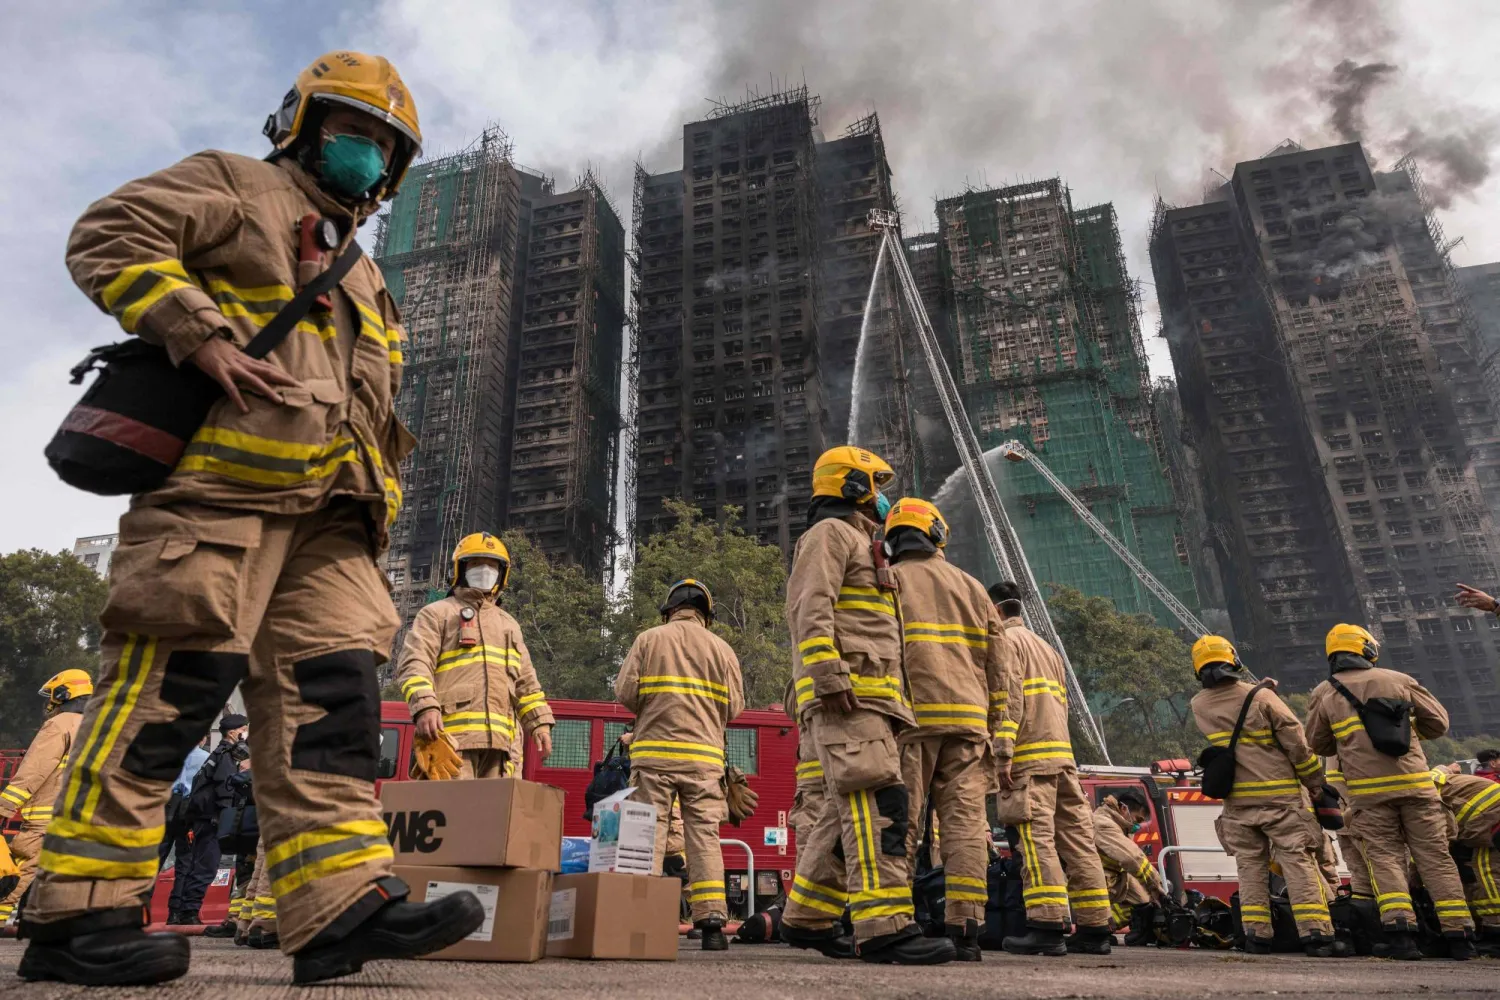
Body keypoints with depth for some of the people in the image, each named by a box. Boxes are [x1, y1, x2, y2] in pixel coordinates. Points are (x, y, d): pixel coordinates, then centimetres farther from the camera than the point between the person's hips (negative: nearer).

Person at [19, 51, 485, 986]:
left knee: (331, 688, -4)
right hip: (223, 475, -7)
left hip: (326, 508, 7)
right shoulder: (238, 187, 14)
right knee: (172, 681, -10)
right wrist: (205, 337, -14)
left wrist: (377, 506, 17)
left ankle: (344, 901, -5)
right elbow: (109, 237, 0)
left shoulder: (362, 281, 34)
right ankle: (78, 912, 1)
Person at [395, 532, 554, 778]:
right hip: (451, 733, -5)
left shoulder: (509, 624, 28)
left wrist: (540, 722, 13)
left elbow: (526, 681, 26)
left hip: (499, 738, 5)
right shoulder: (438, 613, 11)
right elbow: (414, 665, -3)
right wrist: (425, 706, -20)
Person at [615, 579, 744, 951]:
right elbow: (734, 706, 5)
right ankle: (712, 921, 0)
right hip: (704, 756, 1)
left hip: (654, 751, -1)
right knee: (704, 836, 3)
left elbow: (625, 692, 0)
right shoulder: (721, 648, 9)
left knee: (648, 833, 3)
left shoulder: (649, 639, 5)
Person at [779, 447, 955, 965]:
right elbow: (812, 611, -15)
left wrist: (888, 705, 24)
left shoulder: (859, 546, 31)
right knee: (878, 801, -17)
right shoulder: (830, 533, 0)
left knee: (854, 809, 9)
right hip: (845, 694, -10)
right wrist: (831, 678, -26)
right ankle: (884, 926, -20)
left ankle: (806, 918, 16)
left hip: (866, 698, 10)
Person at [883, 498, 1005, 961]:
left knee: (902, 822, -1)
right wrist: (993, 728, 16)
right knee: (964, 821, 2)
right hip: (967, 719, 3)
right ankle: (964, 930, -1)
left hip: (910, 718, -3)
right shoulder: (972, 588, 18)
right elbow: (996, 667, 15)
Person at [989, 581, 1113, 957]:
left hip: (1030, 756, -9)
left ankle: (1047, 926, -17)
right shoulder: (1046, 647, 29)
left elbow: (1008, 698, -13)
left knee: (1037, 836, -12)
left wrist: (1003, 754, -18)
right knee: (1076, 837, 6)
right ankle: (1094, 929, 8)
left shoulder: (1006, 640, 1)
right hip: (1063, 755, 9)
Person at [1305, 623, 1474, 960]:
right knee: (1435, 857, 9)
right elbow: (1438, 722, 13)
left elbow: (1318, 744, 13)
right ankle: (1459, 935, 11)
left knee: (1385, 858, 4)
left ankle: (1400, 931, -9)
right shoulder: (1399, 680, 7)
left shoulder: (1323, 694, 6)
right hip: (1414, 783, 1)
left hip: (1368, 790, -1)